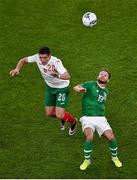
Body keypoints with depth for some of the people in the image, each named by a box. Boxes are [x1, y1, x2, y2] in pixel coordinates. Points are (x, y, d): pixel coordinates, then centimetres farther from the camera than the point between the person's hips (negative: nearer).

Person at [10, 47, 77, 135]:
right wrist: (17, 69, -20)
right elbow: (24, 60, -3)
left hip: (62, 88, -6)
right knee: (49, 113, 9)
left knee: (59, 115, -10)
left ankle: (73, 121, 25)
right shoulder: (37, 57, -20)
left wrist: (58, 75, -64)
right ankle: (63, 118, 44)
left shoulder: (56, 62, -35)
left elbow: (67, 76, -44)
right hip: (50, 87, 6)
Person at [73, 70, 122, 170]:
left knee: (111, 137, -16)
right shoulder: (91, 85, 0)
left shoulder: (106, 92, 18)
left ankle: (114, 157, 14)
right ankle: (87, 160, -6)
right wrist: (79, 89, -39)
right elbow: (75, 88, -17)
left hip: (100, 118, 4)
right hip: (87, 118, -4)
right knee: (89, 136, -30)